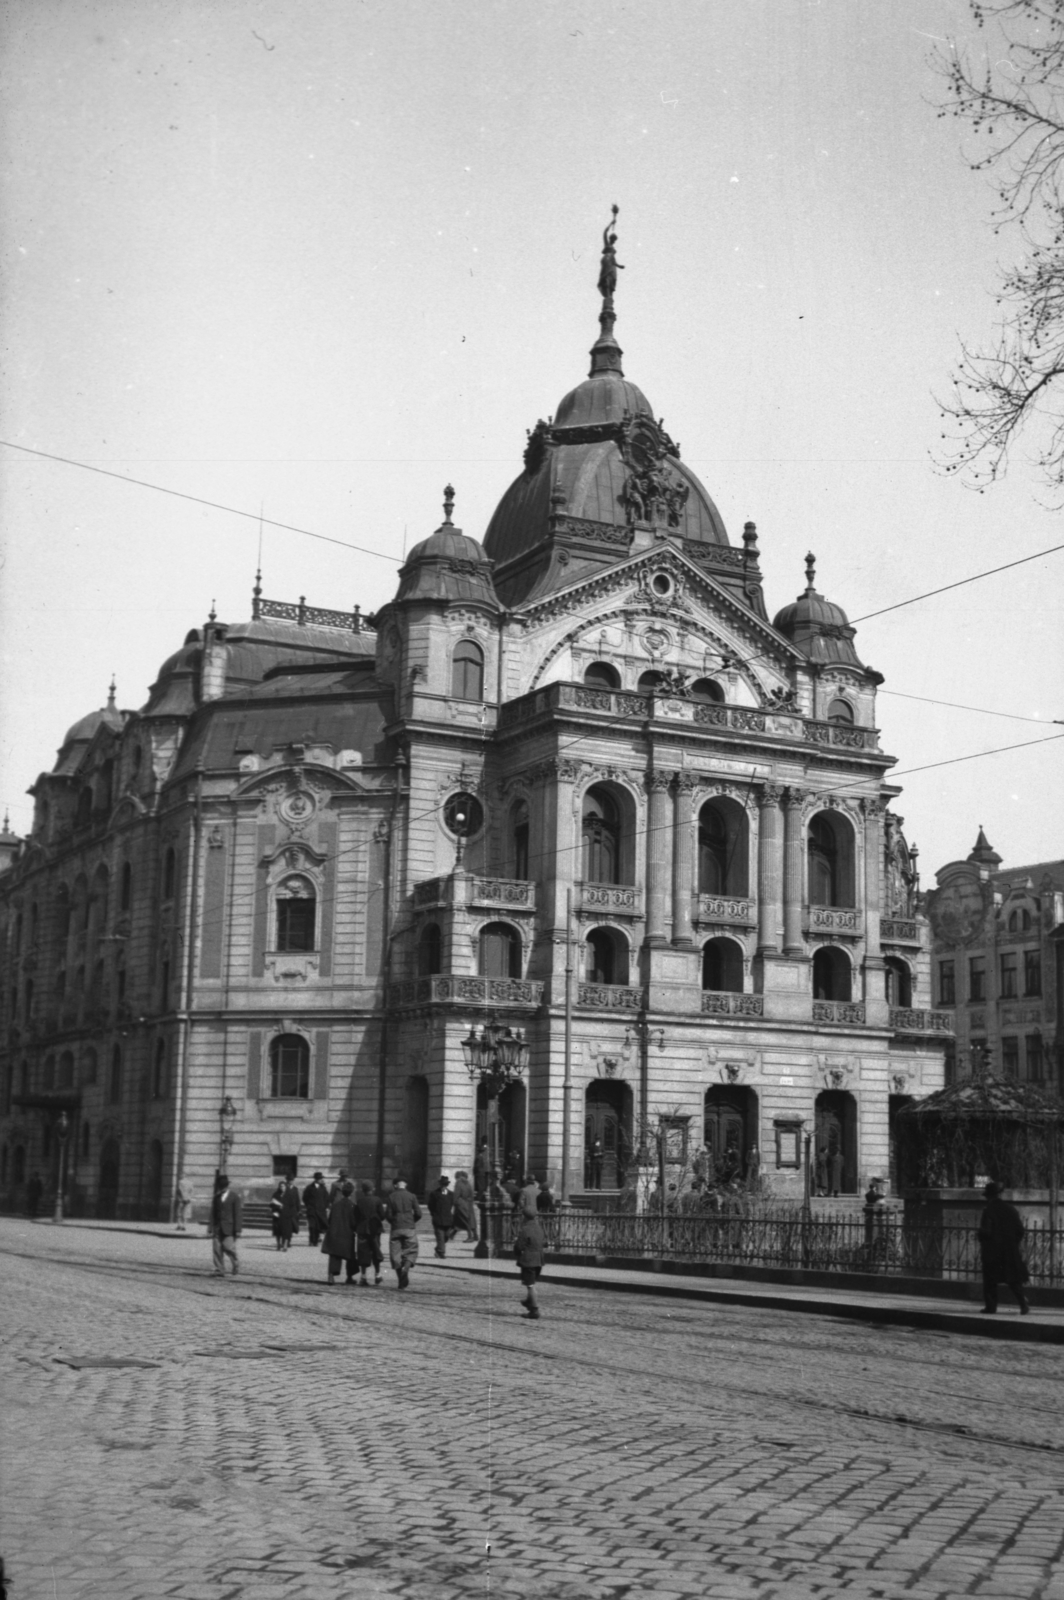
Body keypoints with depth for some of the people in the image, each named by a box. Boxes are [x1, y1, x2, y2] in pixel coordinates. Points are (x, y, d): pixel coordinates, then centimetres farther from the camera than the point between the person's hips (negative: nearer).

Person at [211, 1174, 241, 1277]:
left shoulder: (234, 1196, -1)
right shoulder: (217, 1197, 12)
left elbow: (238, 1213, -4)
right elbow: (213, 1213, 11)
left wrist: (237, 1230, -10)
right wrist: (212, 1229, 5)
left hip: (229, 1228, -4)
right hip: (218, 1228, 4)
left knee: (229, 1247, -11)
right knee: (217, 1250, -2)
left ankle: (236, 1265, 15)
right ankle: (219, 1271, 3)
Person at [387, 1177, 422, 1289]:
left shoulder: (391, 1197, 0)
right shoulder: (411, 1196, -1)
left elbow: (389, 1215, -3)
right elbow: (418, 1214, -3)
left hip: (396, 1228, 0)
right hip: (410, 1228, 0)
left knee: (396, 1254, 8)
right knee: (410, 1252, 8)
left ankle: (401, 1281, 7)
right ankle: (406, 1268, -22)